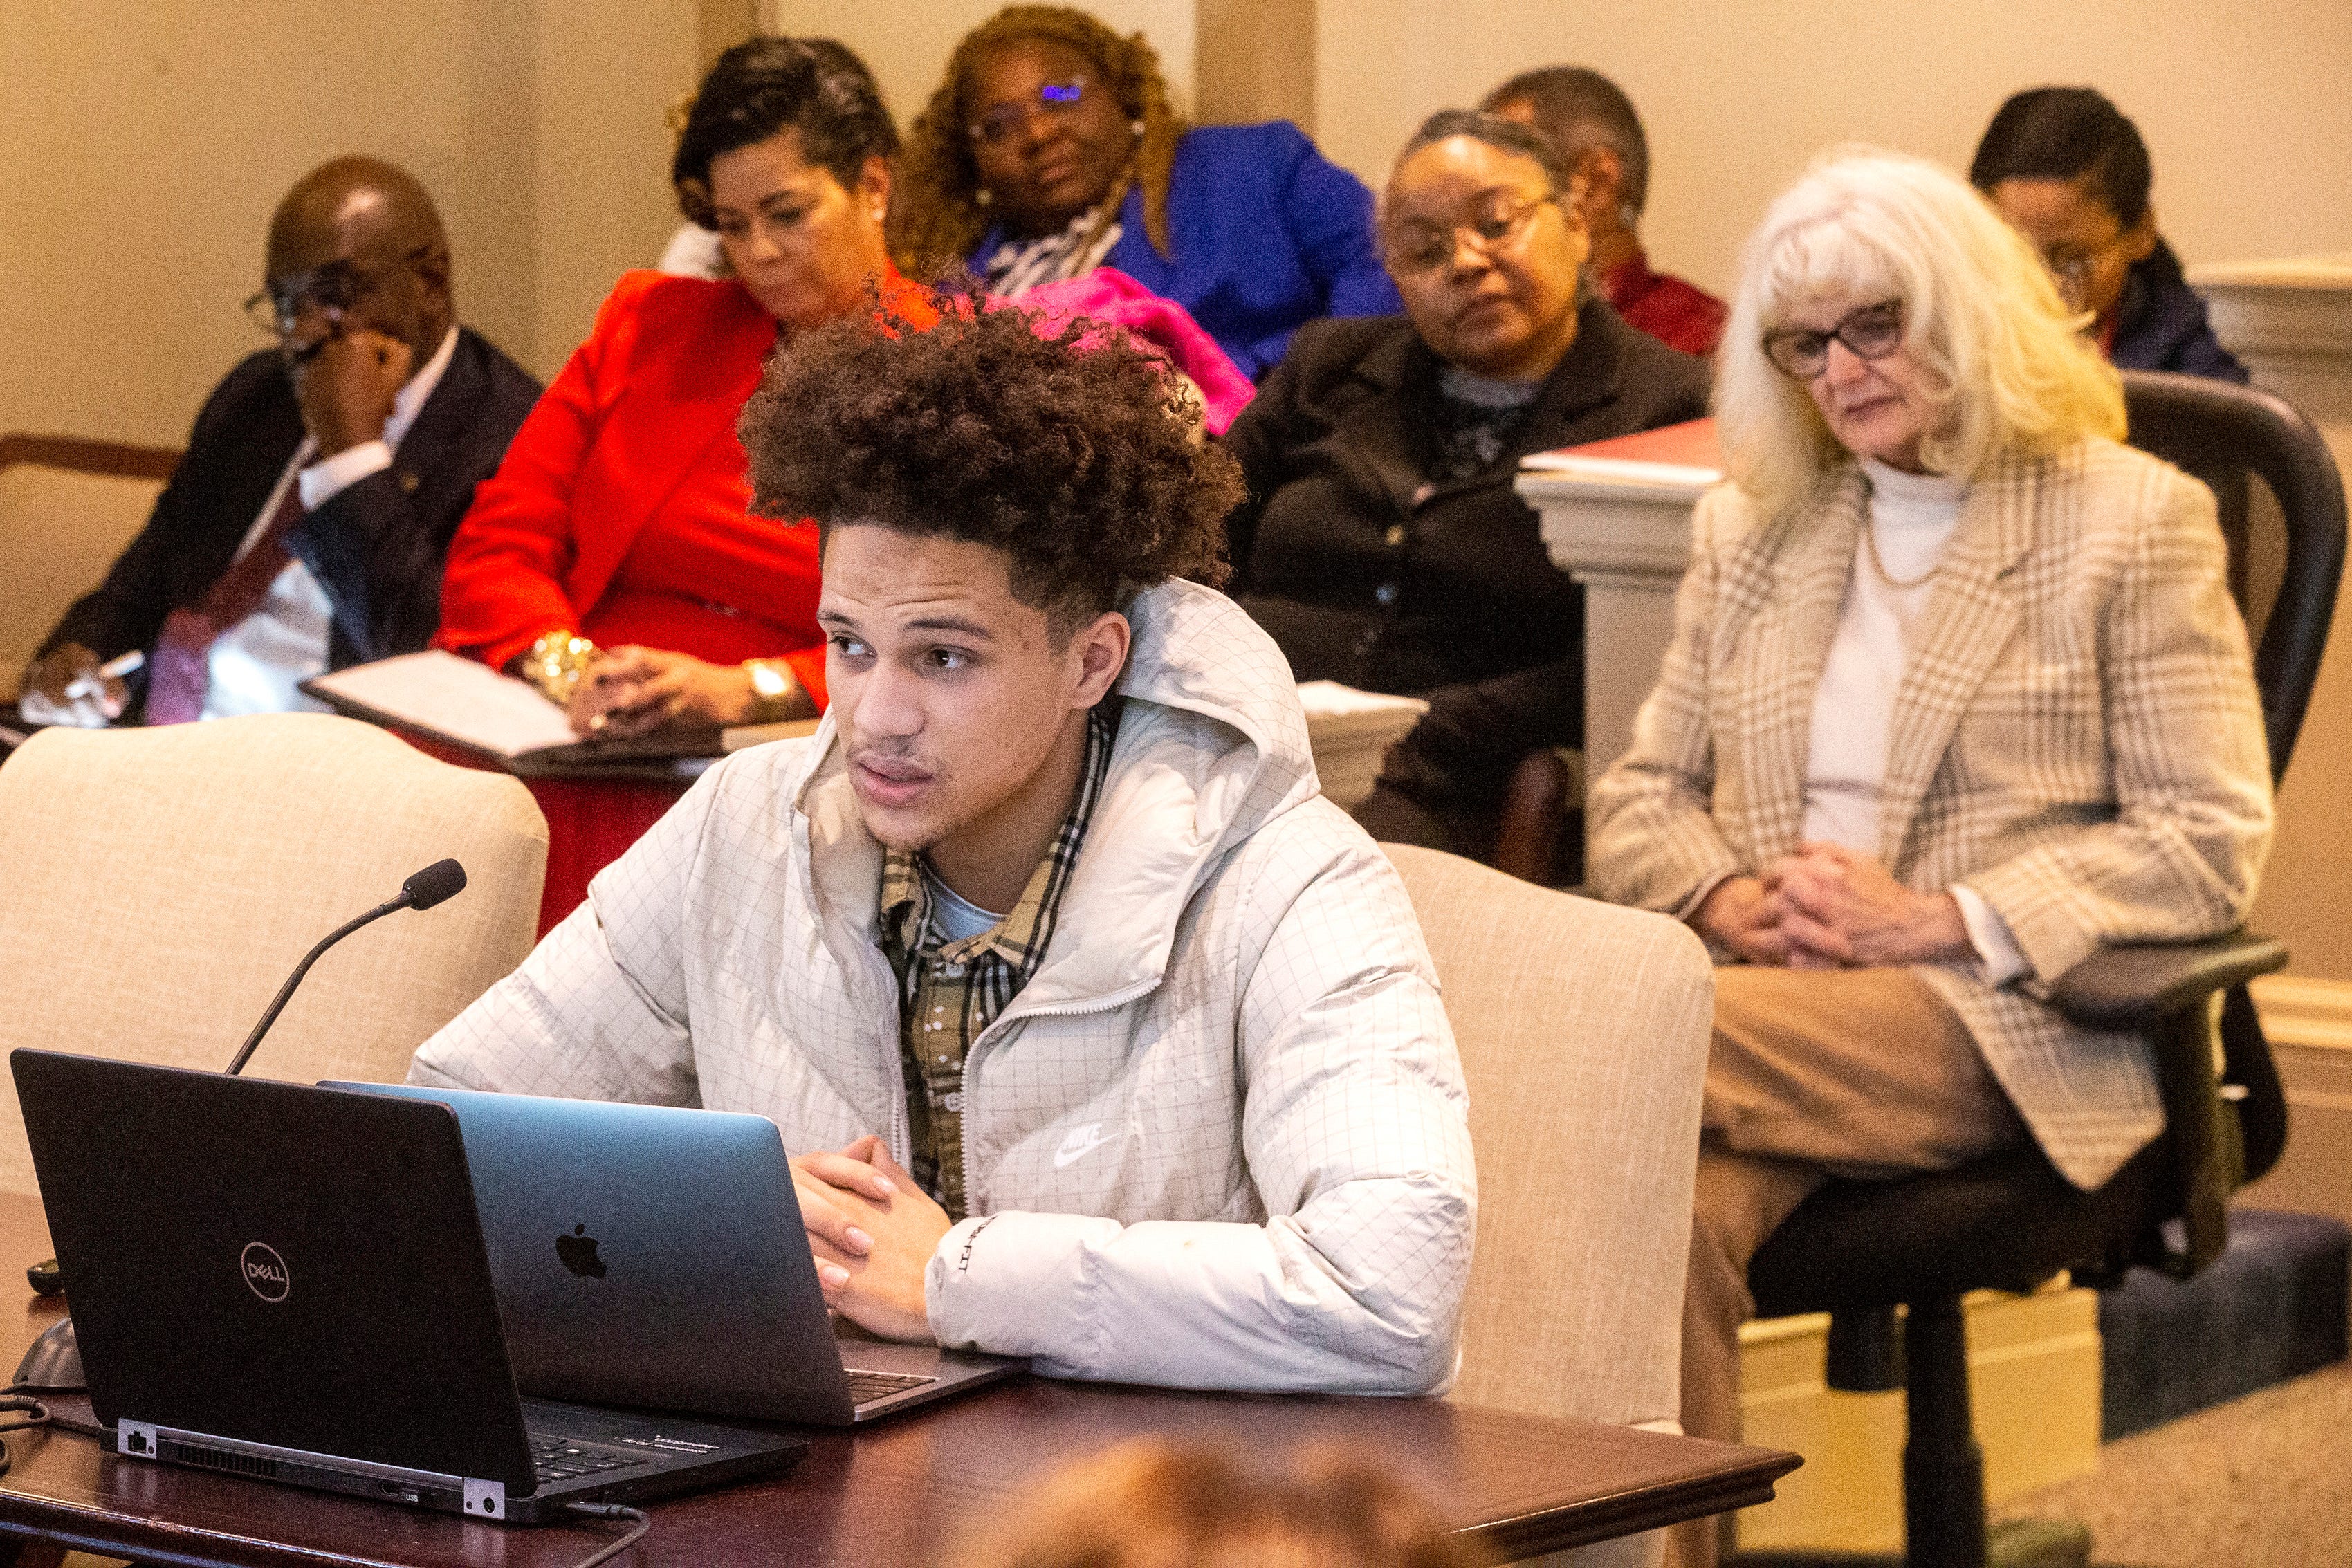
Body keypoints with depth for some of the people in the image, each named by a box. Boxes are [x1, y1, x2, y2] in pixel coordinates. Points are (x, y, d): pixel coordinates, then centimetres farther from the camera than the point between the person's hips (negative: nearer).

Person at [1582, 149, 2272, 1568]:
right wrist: (1731, 898, -3)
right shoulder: (1752, 526, 23)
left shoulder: (2133, 520, 7)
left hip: (1989, 1026, -4)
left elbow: (2211, 841, -1)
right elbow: (1640, 798, 21)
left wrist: (1942, 920, -12)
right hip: (1758, 992, 4)